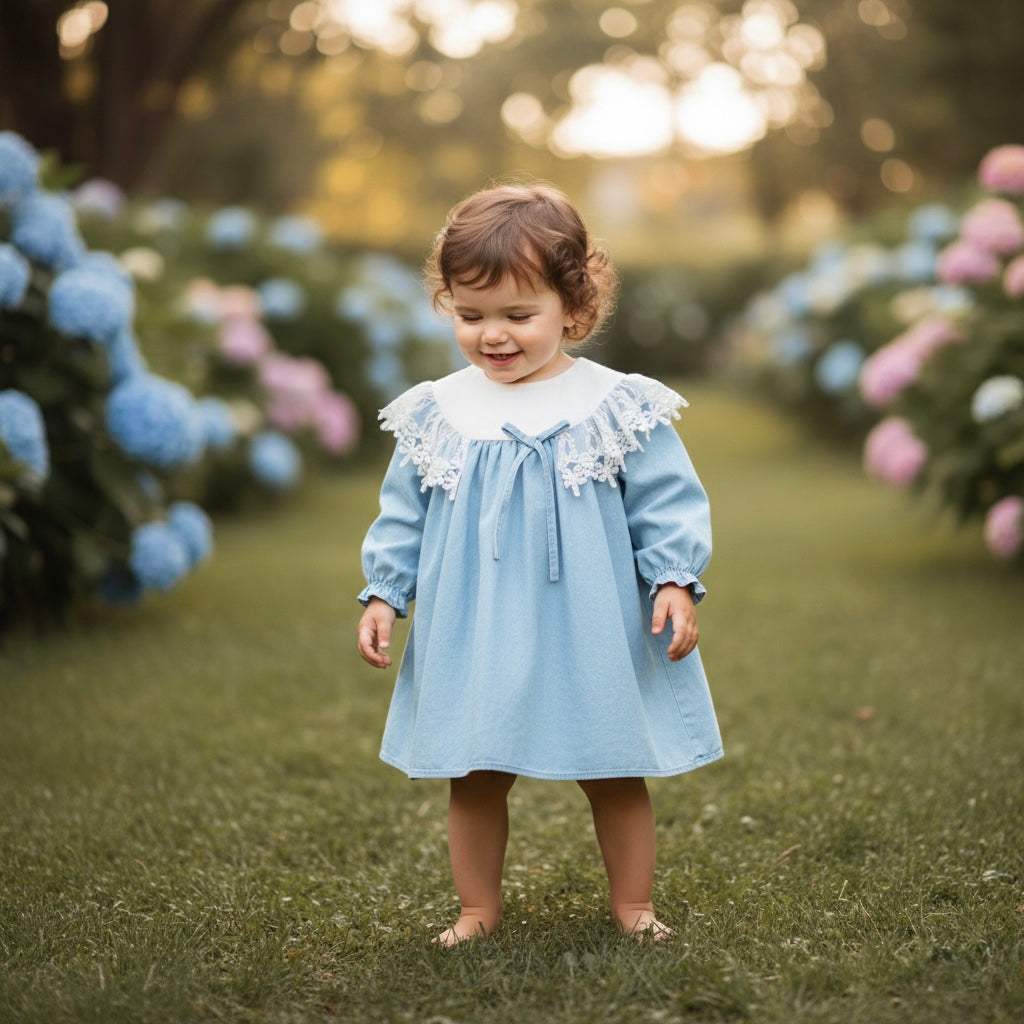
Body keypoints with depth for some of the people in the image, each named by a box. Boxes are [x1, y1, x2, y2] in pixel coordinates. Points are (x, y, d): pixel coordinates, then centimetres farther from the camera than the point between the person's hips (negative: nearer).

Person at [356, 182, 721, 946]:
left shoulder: (618, 408, -6)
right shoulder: (436, 414, 1)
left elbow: (668, 505, -3)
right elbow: (403, 516, 9)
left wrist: (675, 582, -13)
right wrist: (384, 594, 3)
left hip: (592, 641, -2)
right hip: (475, 644, 2)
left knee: (616, 776, 11)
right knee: (474, 780, 10)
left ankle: (634, 907, 28)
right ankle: (479, 911, 27)